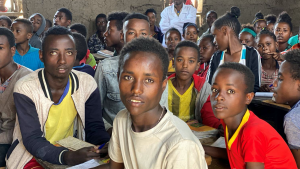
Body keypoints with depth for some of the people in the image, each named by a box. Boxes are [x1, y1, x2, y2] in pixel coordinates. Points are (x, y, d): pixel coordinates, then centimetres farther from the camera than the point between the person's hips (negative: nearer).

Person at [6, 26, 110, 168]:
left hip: (74, 153, 3)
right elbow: (32, 139, -19)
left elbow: (94, 127, -2)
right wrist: (67, 157, -37)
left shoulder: (87, 84, -4)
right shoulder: (25, 89, -14)